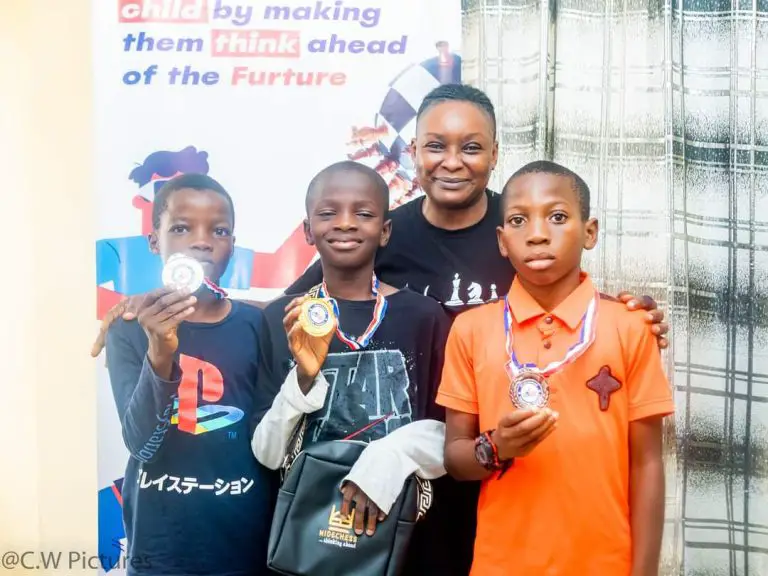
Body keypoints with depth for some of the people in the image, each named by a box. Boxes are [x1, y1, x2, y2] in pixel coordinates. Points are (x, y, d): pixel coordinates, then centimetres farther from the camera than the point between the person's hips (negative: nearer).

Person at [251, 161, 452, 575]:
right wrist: (304, 378, -19)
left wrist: (393, 456, -22)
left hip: (406, 537, 0)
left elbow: (451, 435, -5)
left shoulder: (424, 316, -6)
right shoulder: (280, 320, -5)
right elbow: (266, 456, -5)